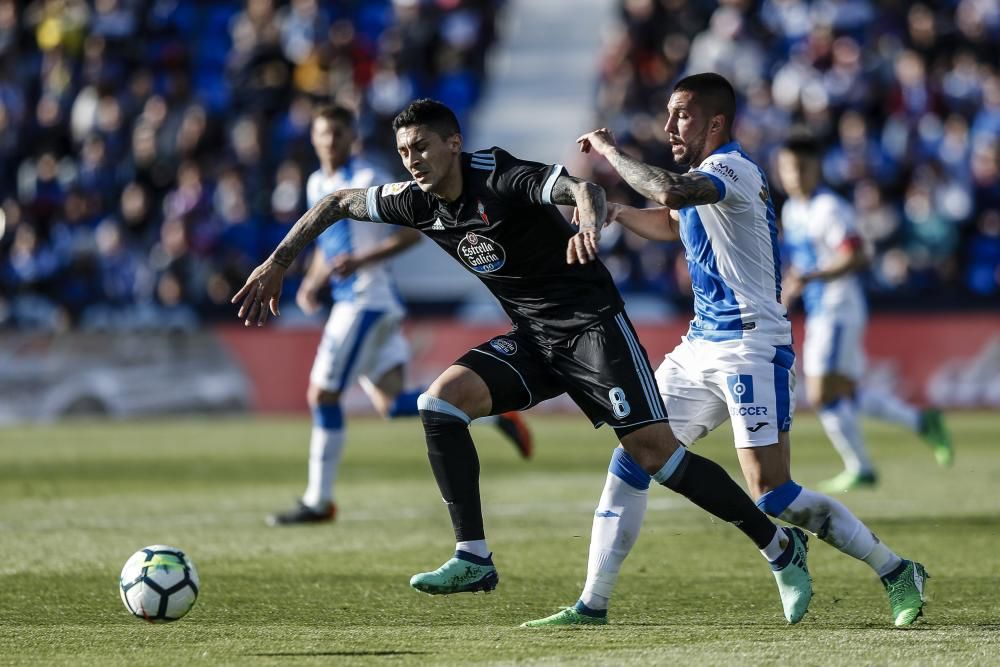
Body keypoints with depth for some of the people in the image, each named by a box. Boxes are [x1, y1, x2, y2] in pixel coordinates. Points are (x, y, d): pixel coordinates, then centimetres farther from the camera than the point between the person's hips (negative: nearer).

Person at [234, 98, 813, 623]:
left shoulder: (501, 179, -19)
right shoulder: (418, 203, 2)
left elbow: (583, 188, -34)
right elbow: (340, 203, 17)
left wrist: (589, 224, -57)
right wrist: (277, 265, 15)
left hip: (591, 324, -7)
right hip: (533, 339, 7)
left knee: (655, 452, -15)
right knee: (441, 400, -13)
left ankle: (780, 546, -1)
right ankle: (474, 559, -10)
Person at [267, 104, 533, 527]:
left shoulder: (366, 180, -10)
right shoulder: (317, 184, 16)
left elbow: (412, 231, -12)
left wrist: (362, 260, -22)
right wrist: (312, 282, 11)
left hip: (367, 299, -9)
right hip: (348, 300, 9)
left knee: (322, 394, -7)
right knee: (390, 404, 4)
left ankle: (318, 501, 0)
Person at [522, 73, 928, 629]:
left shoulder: (733, 168, -14)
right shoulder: (706, 177, 16)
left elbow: (671, 192, -35)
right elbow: (671, 223, 39)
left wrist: (609, 151, -21)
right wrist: (611, 211, 22)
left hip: (751, 347, -10)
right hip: (701, 347, 10)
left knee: (773, 496, -13)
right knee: (630, 462, 4)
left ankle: (897, 572, 0)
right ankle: (593, 604, 8)